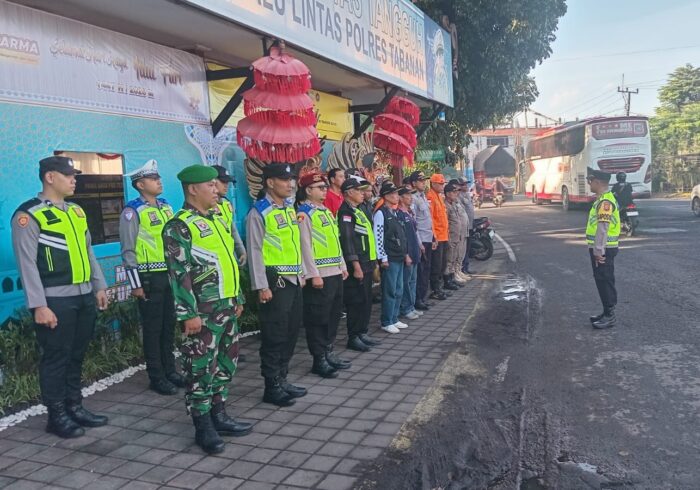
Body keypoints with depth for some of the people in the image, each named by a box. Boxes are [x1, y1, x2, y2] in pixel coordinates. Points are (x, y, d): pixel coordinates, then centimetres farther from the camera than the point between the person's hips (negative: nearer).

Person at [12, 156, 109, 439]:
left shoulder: (76, 211, 13)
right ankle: (57, 416, 18)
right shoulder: (28, 216, -9)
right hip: (55, 300, -7)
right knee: (55, 358, 4)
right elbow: (27, 264, -13)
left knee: (76, 356, 16)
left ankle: (75, 407, 29)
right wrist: (38, 305, -16)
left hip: (84, 297, 7)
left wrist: (99, 287, 16)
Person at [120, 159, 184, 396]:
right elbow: (128, 251, -10)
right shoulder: (132, 212, -9)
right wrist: (135, 284, -13)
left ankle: (170, 370, 26)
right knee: (153, 328, 3)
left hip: (171, 275, 7)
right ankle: (157, 377, 13)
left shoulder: (166, 207, 12)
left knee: (169, 325, 14)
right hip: (150, 277, -6)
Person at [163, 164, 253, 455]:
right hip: (203, 311, -9)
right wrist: (188, 314, -19)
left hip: (227, 307, 9)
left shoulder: (217, 221, 15)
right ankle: (203, 426, 12)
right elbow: (179, 274, -17)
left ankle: (218, 415, 28)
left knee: (225, 364, 15)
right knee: (201, 368, 0)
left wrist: (238, 298, 20)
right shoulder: (179, 227, -12)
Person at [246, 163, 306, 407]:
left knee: (291, 332, 14)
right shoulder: (259, 212, -11)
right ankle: (272, 387, 11)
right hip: (275, 281, -8)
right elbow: (255, 251, -14)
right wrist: (262, 287, -18)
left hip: (294, 280, 8)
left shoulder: (289, 207, 13)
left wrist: (301, 273, 18)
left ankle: (282, 379, 28)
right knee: (274, 335, -1)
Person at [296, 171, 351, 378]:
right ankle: (319, 360, 8)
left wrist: (342, 266, 17)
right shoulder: (304, 214, -10)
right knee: (318, 318, -1)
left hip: (335, 273, 9)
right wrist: (314, 275, -19)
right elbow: (305, 246, -16)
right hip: (320, 275, -9)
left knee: (334, 315, 14)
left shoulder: (326, 211, 17)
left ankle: (328, 353, 26)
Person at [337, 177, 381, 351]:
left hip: (367, 264, 9)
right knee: (356, 301, -4)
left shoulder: (358, 210, 18)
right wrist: (356, 266, -22)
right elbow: (347, 240, -19)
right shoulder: (346, 212, -12)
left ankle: (363, 333, 23)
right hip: (357, 265, -9)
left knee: (366, 300, 14)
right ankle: (353, 338, 4)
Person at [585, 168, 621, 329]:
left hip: (603, 250, -10)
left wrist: (598, 251, -24)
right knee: (602, 282, 15)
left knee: (605, 282, -4)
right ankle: (607, 313, 24)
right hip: (602, 249, 10)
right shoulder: (603, 199, 15)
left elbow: (603, 228, -24)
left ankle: (610, 316, 3)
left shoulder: (605, 201, -18)